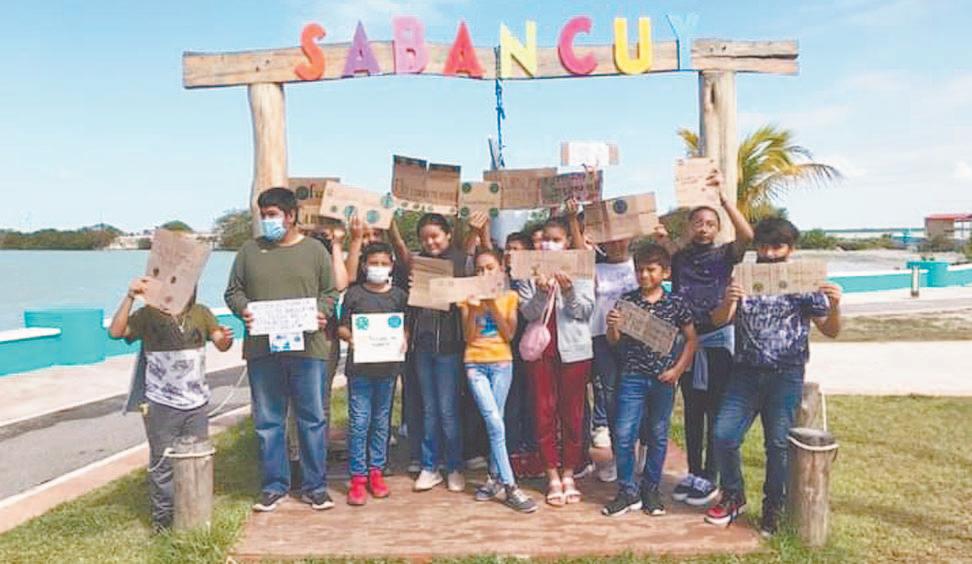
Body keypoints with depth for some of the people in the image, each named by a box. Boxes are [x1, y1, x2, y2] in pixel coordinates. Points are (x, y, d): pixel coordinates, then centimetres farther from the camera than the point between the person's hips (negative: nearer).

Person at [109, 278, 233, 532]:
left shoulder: (201, 313, 7)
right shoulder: (149, 315, -3)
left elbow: (221, 344, 4)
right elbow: (116, 332, -16)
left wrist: (226, 338, -20)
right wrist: (130, 297, -23)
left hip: (197, 403, 3)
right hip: (161, 404, -3)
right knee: (163, 463, 5)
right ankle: (162, 516, 18)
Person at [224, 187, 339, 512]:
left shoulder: (314, 250, 6)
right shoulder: (250, 251, 9)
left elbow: (330, 291, 8)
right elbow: (233, 291, 11)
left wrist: (322, 312, -11)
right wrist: (243, 309, -9)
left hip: (308, 348, -1)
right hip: (262, 349, 2)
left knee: (313, 419, 4)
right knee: (267, 421, 8)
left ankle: (314, 487, 18)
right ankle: (274, 486, 22)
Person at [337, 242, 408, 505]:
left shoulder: (399, 295, 8)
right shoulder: (354, 293, 2)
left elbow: (406, 326, 10)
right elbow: (342, 327, 2)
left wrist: (404, 340, -10)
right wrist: (351, 339, -18)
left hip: (388, 366, 2)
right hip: (359, 365, -2)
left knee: (381, 421, 11)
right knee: (358, 422, -1)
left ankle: (376, 470, 22)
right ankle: (358, 476, 8)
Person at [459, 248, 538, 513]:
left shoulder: (509, 296, 4)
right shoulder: (468, 296, 4)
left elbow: (509, 335, -4)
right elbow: (468, 338, -2)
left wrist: (494, 307, -13)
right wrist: (472, 309, -15)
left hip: (502, 363, 1)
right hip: (475, 364, -1)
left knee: (495, 423, 2)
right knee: (495, 424, -11)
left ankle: (494, 478, 18)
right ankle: (509, 486, -9)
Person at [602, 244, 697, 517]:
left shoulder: (676, 304, -1)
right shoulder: (627, 300, -1)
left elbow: (691, 339, 6)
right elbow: (614, 341, 1)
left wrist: (678, 369, -3)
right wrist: (612, 326, -20)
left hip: (663, 379, 0)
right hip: (632, 376, 0)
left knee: (658, 436, 11)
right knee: (623, 435, -1)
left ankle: (650, 489, 26)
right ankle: (627, 492, 13)